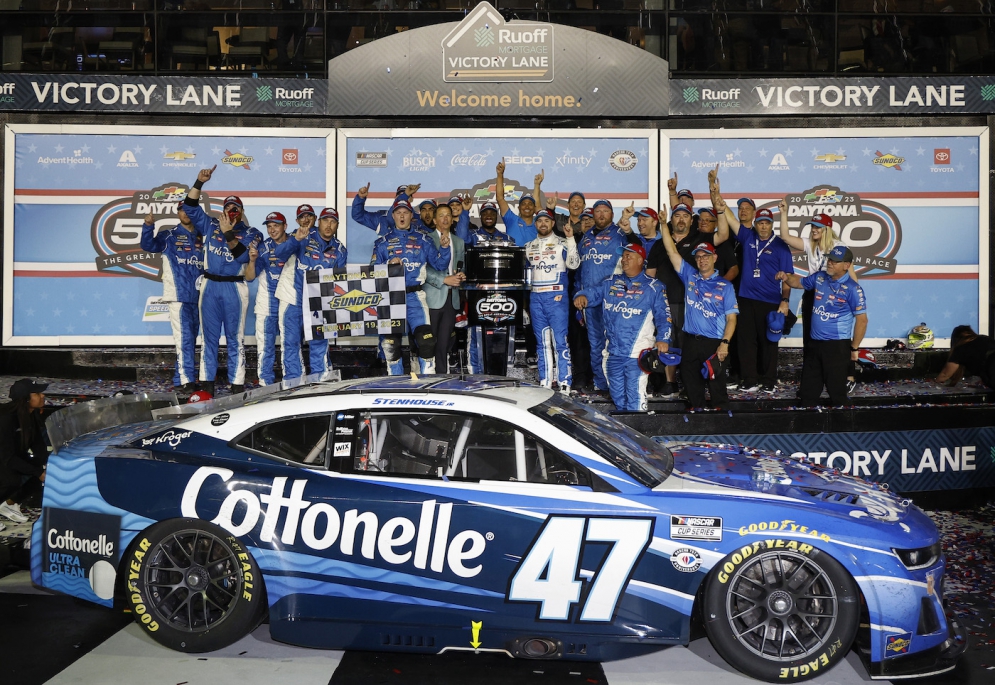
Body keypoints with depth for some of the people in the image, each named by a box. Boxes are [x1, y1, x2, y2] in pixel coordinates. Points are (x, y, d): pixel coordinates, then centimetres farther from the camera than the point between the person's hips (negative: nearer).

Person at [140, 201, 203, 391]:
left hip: (198, 296, 4)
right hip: (179, 295, -4)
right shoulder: (169, 236, 4)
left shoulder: (202, 238, 13)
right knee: (184, 338, -10)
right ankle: (187, 380, -11)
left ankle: (180, 378, 18)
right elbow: (148, 245, -11)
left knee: (191, 339, 9)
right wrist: (148, 226, -26)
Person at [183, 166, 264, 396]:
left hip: (234, 288, -3)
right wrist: (199, 182, -3)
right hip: (210, 286, 3)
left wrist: (228, 234, -24)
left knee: (235, 338, -1)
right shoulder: (211, 225, 12)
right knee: (209, 336, 6)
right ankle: (207, 382, 10)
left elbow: (242, 255, -13)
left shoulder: (250, 233, 3)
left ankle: (237, 385, 1)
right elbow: (190, 207, 5)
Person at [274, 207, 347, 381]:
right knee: (291, 342, -1)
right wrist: (296, 239, -37)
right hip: (293, 300, -3)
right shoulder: (304, 238, -4)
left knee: (319, 344, 5)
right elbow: (279, 252, -19)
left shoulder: (340, 250, 7)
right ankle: (292, 382, 6)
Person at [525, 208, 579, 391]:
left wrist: (570, 238, -17)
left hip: (557, 297, -5)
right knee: (542, 342, 9)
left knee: (560, 341, -8)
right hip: (536, 297, 5)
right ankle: (544, 383, 14)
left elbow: (573, 264, -12)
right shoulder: (529, 246, 15)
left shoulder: (561, 243, 1)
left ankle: (564, 384, -7)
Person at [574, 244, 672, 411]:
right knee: (617, 394, 14)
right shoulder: (611, 282, 14)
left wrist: (663, 339, -14)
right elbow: (593, 292, 3)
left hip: (637, 353, -5)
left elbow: (663, 315, -1)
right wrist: (582, 297, -20)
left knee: (635, 394, -11)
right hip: (613, 351, 5)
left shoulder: (654, 287, 3)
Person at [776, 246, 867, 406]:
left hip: (837, 345, -7)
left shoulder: (852, 289, -14)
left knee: (835, 387, 1)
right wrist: (786, 277, -3)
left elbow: (861, 320, -13)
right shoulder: (819, 278, 4)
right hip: (815, 342, 7)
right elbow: (799, 282, 21)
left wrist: (854, 348, -11)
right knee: (809, 384, 16)